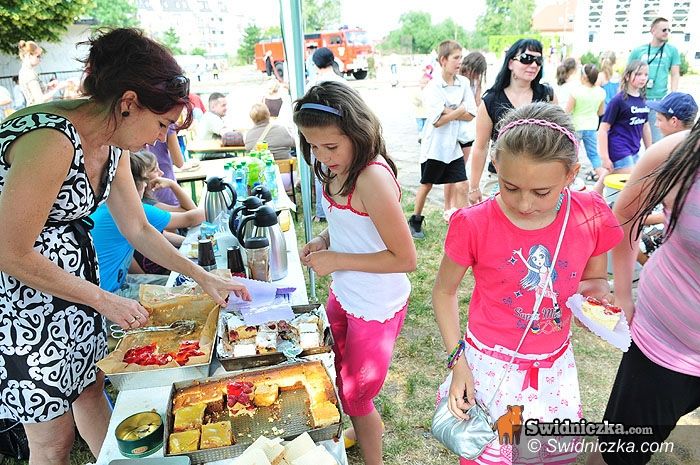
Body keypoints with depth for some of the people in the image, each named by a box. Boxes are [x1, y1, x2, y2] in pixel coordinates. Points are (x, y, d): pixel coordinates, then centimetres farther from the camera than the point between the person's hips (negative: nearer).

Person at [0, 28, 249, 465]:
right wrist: (105, 301, -14)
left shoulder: (112, 144, -1)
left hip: (72, 279, 8)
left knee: (90, 388, 23)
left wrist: (205, 278, 4)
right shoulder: (51, 140, -29)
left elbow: (139, 229, 6)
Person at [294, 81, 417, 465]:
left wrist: (337, 260, -23)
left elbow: (405, 259, -25)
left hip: (376, 307, -8)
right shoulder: (336, 168, -2)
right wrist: (323, 240, -6)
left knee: (355, 396, 13)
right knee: (339, 375, 29)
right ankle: (361, 428, 58)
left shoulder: (372, 178, -29)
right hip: (344, 295, 9)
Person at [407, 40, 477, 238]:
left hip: (453, 145, 4)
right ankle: (415, 221, 29)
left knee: (461, 186, -1)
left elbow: (470, 115, -4)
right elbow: (438, 121, -20)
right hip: (434, 146, -3)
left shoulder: (464, 83, 0)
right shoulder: (433, 87, -13)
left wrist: (448, 111, -16)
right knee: (426, 185, 11)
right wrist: (460, 110, -12)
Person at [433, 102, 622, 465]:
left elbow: (596, 280, 5)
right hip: (490, 364, -3)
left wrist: (595, 292, -19)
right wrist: (458, 362, -12)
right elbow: (444, 291, -7)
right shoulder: (475, 224, -21)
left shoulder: (591, 216, -13)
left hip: (554, 365, 3)